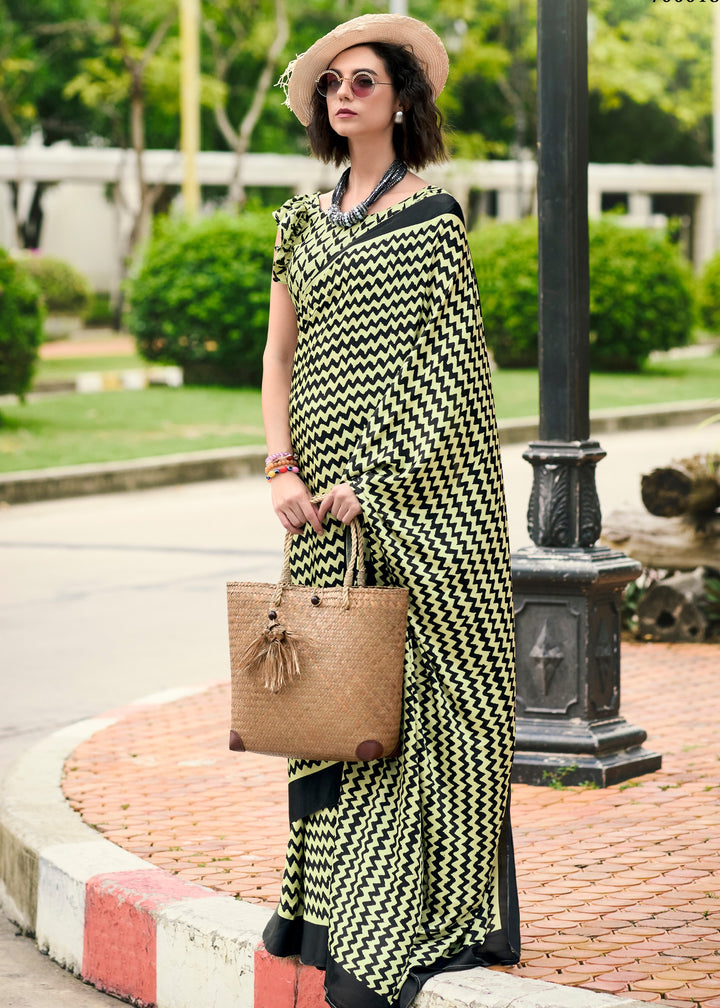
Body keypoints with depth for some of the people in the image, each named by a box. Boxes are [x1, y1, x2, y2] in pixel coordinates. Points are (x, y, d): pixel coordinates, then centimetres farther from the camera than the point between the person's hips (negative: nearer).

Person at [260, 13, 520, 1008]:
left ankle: (417, 916, -2)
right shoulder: (304, 218, 14)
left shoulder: (432, 219, -4)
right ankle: (323, 897, 14)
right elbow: (281, 353, 14)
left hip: (417, 486, -6)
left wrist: (369, 476, -13)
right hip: (328, 495, 6)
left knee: (420, 680, -6)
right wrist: (282, 467, 0)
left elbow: (449, 371, -9)